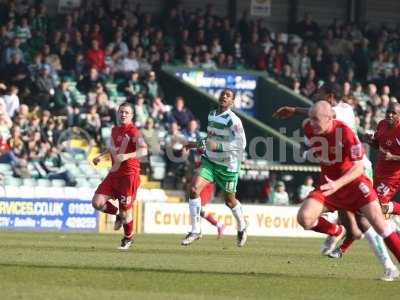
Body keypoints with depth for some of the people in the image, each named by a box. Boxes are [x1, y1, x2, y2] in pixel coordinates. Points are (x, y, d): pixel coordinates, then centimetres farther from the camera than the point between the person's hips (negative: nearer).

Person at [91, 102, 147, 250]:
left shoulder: (133, 131, -13)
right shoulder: (114, 130, 11)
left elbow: (143, 151, -30)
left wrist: (126, 156, -43)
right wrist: (101, 156, 21)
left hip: (129, 175, -7)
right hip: (114, 174, 7)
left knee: (125, 209, -2)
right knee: (97, 202, -6)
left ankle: (128, 238, 24)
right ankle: (119, 215, 22)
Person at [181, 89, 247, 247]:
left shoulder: (233, 120, -19)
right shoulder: (211, 115, 5)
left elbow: (240, 143, -25)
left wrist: (217, 146, -29)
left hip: (227, 166, -5)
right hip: (210, 161, 5)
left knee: (229, 200, 11)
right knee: (194, 189, -15)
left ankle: (242, 228, 40)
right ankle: (195, 230, -7)